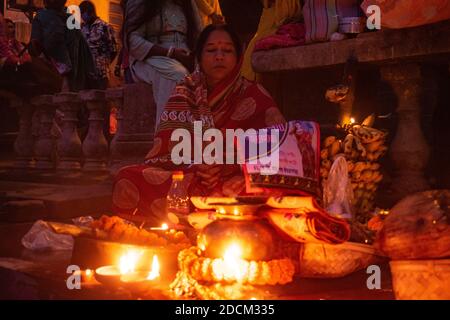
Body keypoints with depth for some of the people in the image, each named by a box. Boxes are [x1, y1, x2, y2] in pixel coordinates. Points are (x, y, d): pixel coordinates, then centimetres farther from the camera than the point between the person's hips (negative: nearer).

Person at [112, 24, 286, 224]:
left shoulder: (253, 97, 5)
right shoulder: (184, 93, 11)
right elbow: (164, 148, 4)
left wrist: (228, 166, -17)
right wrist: (193, 167, -17)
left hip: (234, 179, -1)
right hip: (184, 175, 2)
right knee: (127, 180, -23)